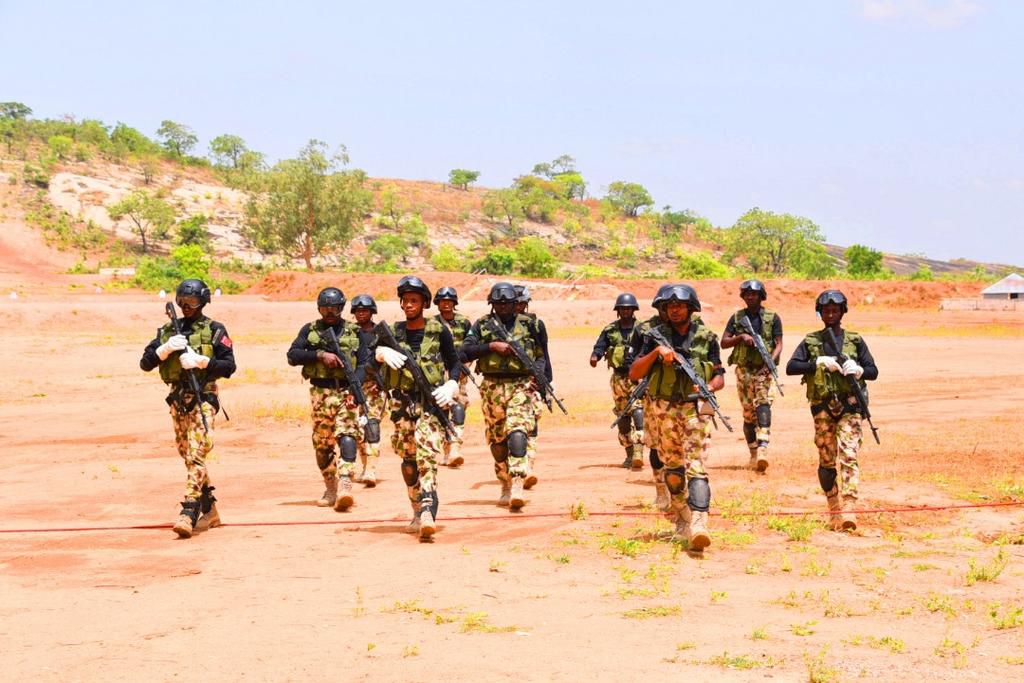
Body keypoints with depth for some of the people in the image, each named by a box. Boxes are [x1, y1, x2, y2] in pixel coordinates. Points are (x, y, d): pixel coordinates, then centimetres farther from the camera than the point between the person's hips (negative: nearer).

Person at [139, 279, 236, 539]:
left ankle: (188, 515, -23)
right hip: (177, 400, 6)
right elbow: (145, 363, 8)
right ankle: (210, 511, 23)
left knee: (196, 456, -16)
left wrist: (200, 360, -17)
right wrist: (166, 348, -8)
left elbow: (229, 366, -5)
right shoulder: (167, 331, 13)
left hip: (203, 399, -6)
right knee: (189, 458, 11)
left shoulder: (214, 330, 0)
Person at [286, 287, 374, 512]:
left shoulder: (354, 332, 9)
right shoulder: (310, 330, 10)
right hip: (321, 392, 2)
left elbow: (364, 363, 3)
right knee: (322, 442, 6)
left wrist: (355, 388, -12)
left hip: (346, 391, -2)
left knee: (347, 435, -18)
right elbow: (292, 355, 0)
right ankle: (330, 488, 20)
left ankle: (345, 486, -29)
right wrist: (320, 354, -13)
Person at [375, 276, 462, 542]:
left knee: (427, 456, -18)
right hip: (403, 403, 3)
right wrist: (384, 352, -28)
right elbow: (372, 349, -6)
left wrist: (451, 386, -6)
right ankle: (417, 513, 27)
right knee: (408, 460, 11)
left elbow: (454, 363, 12)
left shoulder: (438, 331, 5)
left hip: (432, 402, -3)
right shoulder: (393, 331, 10)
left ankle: (428, 514, -30)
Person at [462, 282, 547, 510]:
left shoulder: (529, 324, 9)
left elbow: (540, 355, 15)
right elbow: (465, 351, -4)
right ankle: (505, 485, 27)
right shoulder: (482, 325, 7)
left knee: (518, 434, -19)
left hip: (521, 385, -2)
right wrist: (491, 346, -15)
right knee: (497, 440, 11)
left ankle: (517, 487, -29)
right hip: (492, 387, 2)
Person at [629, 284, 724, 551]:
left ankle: (697, 526, -26)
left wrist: (708, 387, -13)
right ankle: (682, 517, 31)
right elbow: (634, 374, -2)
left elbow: (720, 376, 9)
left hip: (695, 408, -2)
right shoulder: (656, 336, 4)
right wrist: (656, 352, -15)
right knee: (673, 467, 11)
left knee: (696, 467, -14)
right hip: (664, 409, 2)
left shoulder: (706, 337, 4)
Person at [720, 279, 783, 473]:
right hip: (743, 369, 3)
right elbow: (724, 342, 5)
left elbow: (779, 344, -1)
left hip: (762, 369, -3)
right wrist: (741, 337, -12)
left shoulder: (773, 318, 4)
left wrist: (770, 362, -16)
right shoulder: (737, 317, 9)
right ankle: (754, 454, 15)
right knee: (748, 412, 6)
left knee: (762, 402, -24)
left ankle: (763, 447, -38)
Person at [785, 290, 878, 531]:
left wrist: (858, 370, -13)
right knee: (827, 461, 6)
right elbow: (790, 367, -2)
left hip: (849, 406, -1)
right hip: (822, 406, 1)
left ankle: (848, 510, -23)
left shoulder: (855, 340, 9)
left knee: (848, 456, -15)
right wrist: (819, 363, -13)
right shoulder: (811, 341, 9)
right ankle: (834, 512, 16)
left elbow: (873, 372, 9)